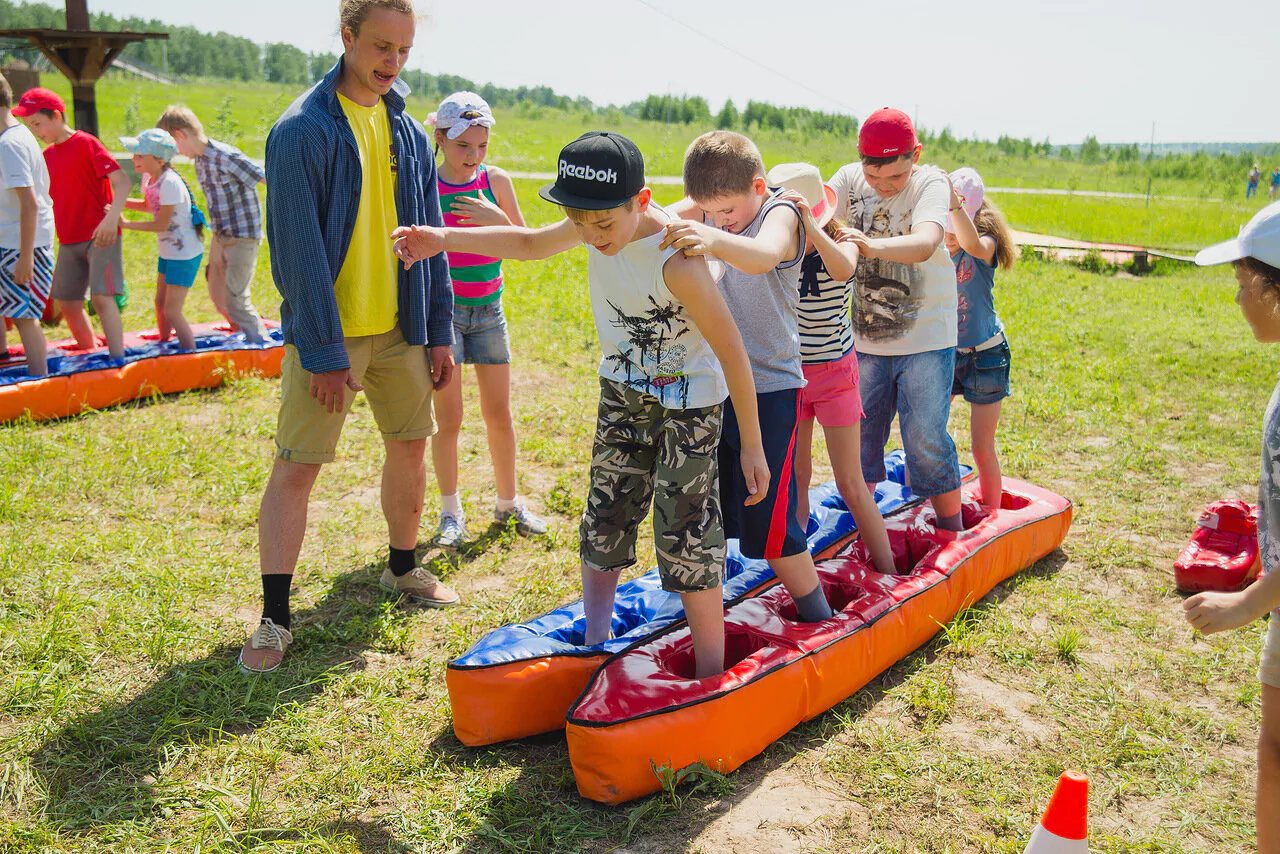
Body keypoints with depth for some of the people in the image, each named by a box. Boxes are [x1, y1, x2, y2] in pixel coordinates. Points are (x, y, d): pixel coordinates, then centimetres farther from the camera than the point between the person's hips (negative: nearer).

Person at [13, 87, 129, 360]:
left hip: (101, 237, -8)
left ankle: (118, 359, -17)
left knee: (102, 297, -18)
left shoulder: (86, 143, -9)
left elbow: (123, 182, -20)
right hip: (69, 241, 8)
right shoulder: (47, 155, 12)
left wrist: (112, 217, -35)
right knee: (67, 303, 9)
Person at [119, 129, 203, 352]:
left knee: (172, 311, -7)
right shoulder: (148, 177, 1)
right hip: (168, 251, 9)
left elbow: (161, 224, -22)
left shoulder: (169, 183, -25)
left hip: (185, 253, -9)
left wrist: (125, 224, -18)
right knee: (160, 303, 19)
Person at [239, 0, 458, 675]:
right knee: (296, 465, -4)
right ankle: (274, 618, 5)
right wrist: (325, 354, -18)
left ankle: (402, 567, 35)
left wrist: (439, 332, 7)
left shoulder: (409, 132, 7)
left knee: (410, 445, 14)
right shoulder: (302, 130, -12)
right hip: (326, 331, -6)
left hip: (400, 327, 6)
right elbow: (300, 251, -16)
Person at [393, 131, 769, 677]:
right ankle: (593, 643, 30)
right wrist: (443, 238, -1)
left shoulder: (676, 262, -33)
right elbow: (532, 244, 9)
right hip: (623, 391, 7)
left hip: (688, 403, -7)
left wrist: (752, 446, -19)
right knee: (605, 519, 13)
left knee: (686, 538, -6)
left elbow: (732, 352, -25)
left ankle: (712, 676, 9)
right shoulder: (599, 222, -11)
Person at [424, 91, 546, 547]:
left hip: (488, 309, 3)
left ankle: (508, 504, 26)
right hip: (442, 308, -3)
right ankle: (451, 513, 17)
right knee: (448, 418, 0)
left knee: (499, 414, 8)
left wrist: (499, 219, -15)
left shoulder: (496, 181, 0)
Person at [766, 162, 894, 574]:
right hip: (789, 372, 3)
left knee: (851, 484, 0)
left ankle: (890, 576, 12)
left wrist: (809, 226, -52)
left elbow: (844, 269, -39)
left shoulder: (841, 243, -16)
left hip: (835, 373, -3)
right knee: (795, 479, 10)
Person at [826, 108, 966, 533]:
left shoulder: (931, 183, -15)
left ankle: (953, 534, 19)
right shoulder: (849, 178, -3)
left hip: (926, 337, -3)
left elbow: (925, 243, -34)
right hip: (866, 337, 4)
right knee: (859, 434, 10)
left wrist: (871, 246, -52)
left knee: (925, 440, 0)